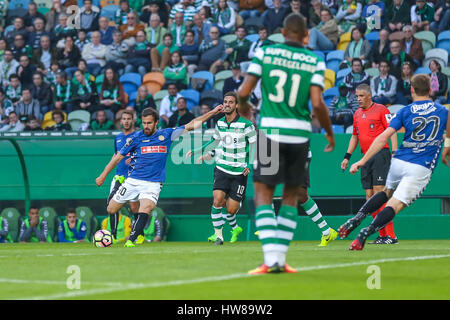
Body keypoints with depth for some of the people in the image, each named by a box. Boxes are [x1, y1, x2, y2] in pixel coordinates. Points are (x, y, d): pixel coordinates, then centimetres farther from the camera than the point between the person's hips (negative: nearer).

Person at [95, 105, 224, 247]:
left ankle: (131, 240, -26)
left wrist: (212, 113, 7)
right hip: (133, 181, 1)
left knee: (145, 210, -27)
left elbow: (191, 125, 8)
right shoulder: (136, 138, 1)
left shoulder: (166, 134, 3)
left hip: (153, 184, -1)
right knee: (111, 210, 3)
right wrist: (103, 176, 8)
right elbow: (118, 157, 8)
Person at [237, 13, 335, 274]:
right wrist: (330, 133, 7)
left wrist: (243, 105, 20)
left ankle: (271, 259, -13)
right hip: (299, 133, 1)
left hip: (269, 132, -1)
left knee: (263, 195, 1)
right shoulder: (315, 61, 1)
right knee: (291, 196, 13)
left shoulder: (265, 53, 1)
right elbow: (318, 104, -8)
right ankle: (281, 259, 9)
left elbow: (244, 91, -3)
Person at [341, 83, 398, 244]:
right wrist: (347, 157, 20)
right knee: (369, 197, 3)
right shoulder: (357, 114, 18)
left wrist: (394, 153, -15)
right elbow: (355, 136, 27)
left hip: (380, 155, -7)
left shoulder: (381, 110, -3)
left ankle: (391, 235, -13)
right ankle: (382, 235, 9)